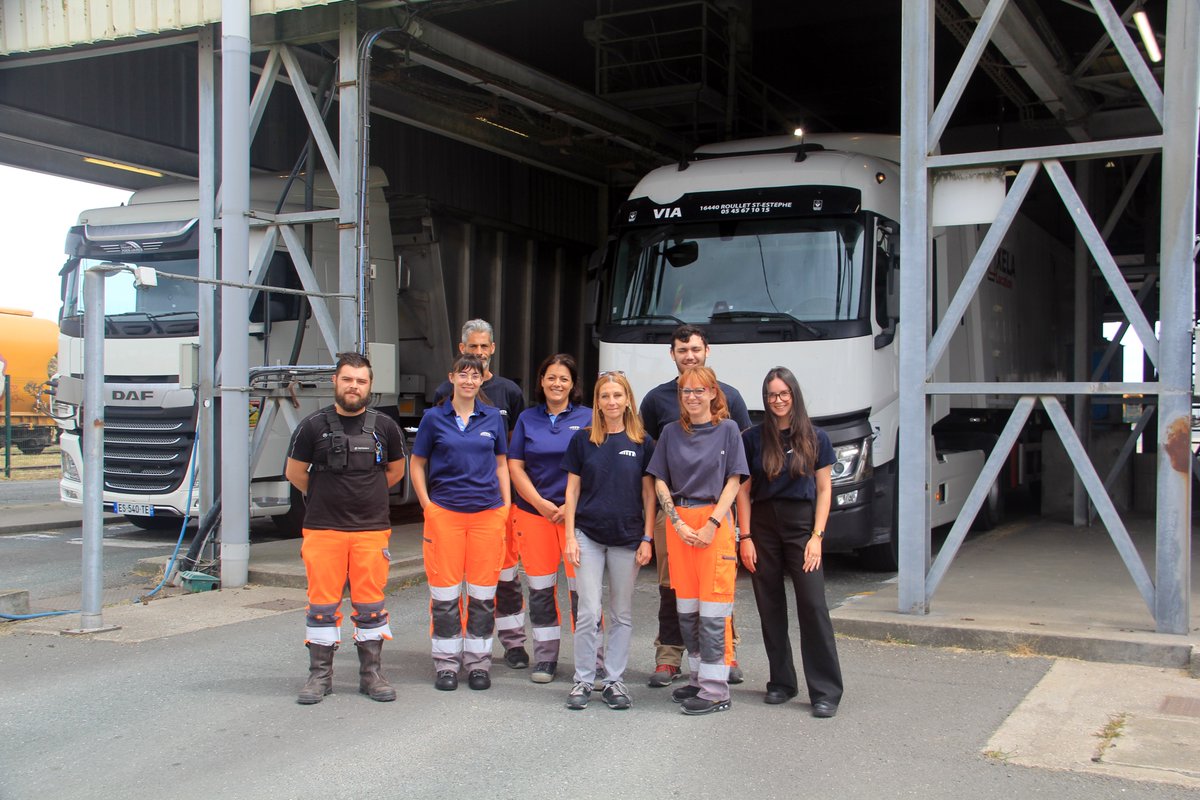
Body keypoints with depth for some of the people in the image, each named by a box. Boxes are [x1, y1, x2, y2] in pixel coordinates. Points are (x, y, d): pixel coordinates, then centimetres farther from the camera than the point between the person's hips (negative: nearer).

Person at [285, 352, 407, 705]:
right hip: (322, 530, -1)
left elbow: (396, 470, 18)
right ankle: (320, 675, 13)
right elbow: (294, 472, 9)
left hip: (371, 530, 1)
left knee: (370, 605, 5)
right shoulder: (313, 426, 0)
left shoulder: (384, 427, 5)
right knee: (322, 605, 3)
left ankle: (372, 674, 16)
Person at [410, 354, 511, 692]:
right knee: (445, 590, 1)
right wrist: (427, 505, 0)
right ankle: (447, 662, 12)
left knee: (483, 590, 4)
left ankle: (478, 661, 16)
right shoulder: (434, 418, 3)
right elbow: (417, 464, 8)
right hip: (444, 512, -1)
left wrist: (506, 504, 7)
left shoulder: (492, 418, 8)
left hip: (487, 513, 1)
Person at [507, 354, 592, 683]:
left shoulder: (588, 418, 3)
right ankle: (545, 657, 18)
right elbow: (515, 466, 6)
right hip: (533, 511, 2)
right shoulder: (527, 418, 10)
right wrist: (540, 503, -6)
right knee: (540, 588, 6)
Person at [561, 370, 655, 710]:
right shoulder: (582, 440, 2)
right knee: (589, 612, -2)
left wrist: (647, 539, -2)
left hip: (627, 539, 1)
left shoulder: (642, 443, 2)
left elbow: (648, 494, 4)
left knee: (622, 615, 8)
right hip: (589, 536, -1)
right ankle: (583, 680, 10)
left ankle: (614, 680, 18)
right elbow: (572, 490, 4)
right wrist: (570, 536, -2)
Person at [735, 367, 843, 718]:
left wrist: (817, 536, -5)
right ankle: (781, 682, 18)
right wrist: (745, 537, -2)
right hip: (763, 526, 2)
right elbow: (743, 490, 5)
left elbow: (824, 489, 4)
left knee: (813, 605, -8)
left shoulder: (815, 438, 3)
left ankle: (826, 691, -4)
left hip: (801, 524, -1)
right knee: (770, 608, 6)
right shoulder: (753, 438, 4)